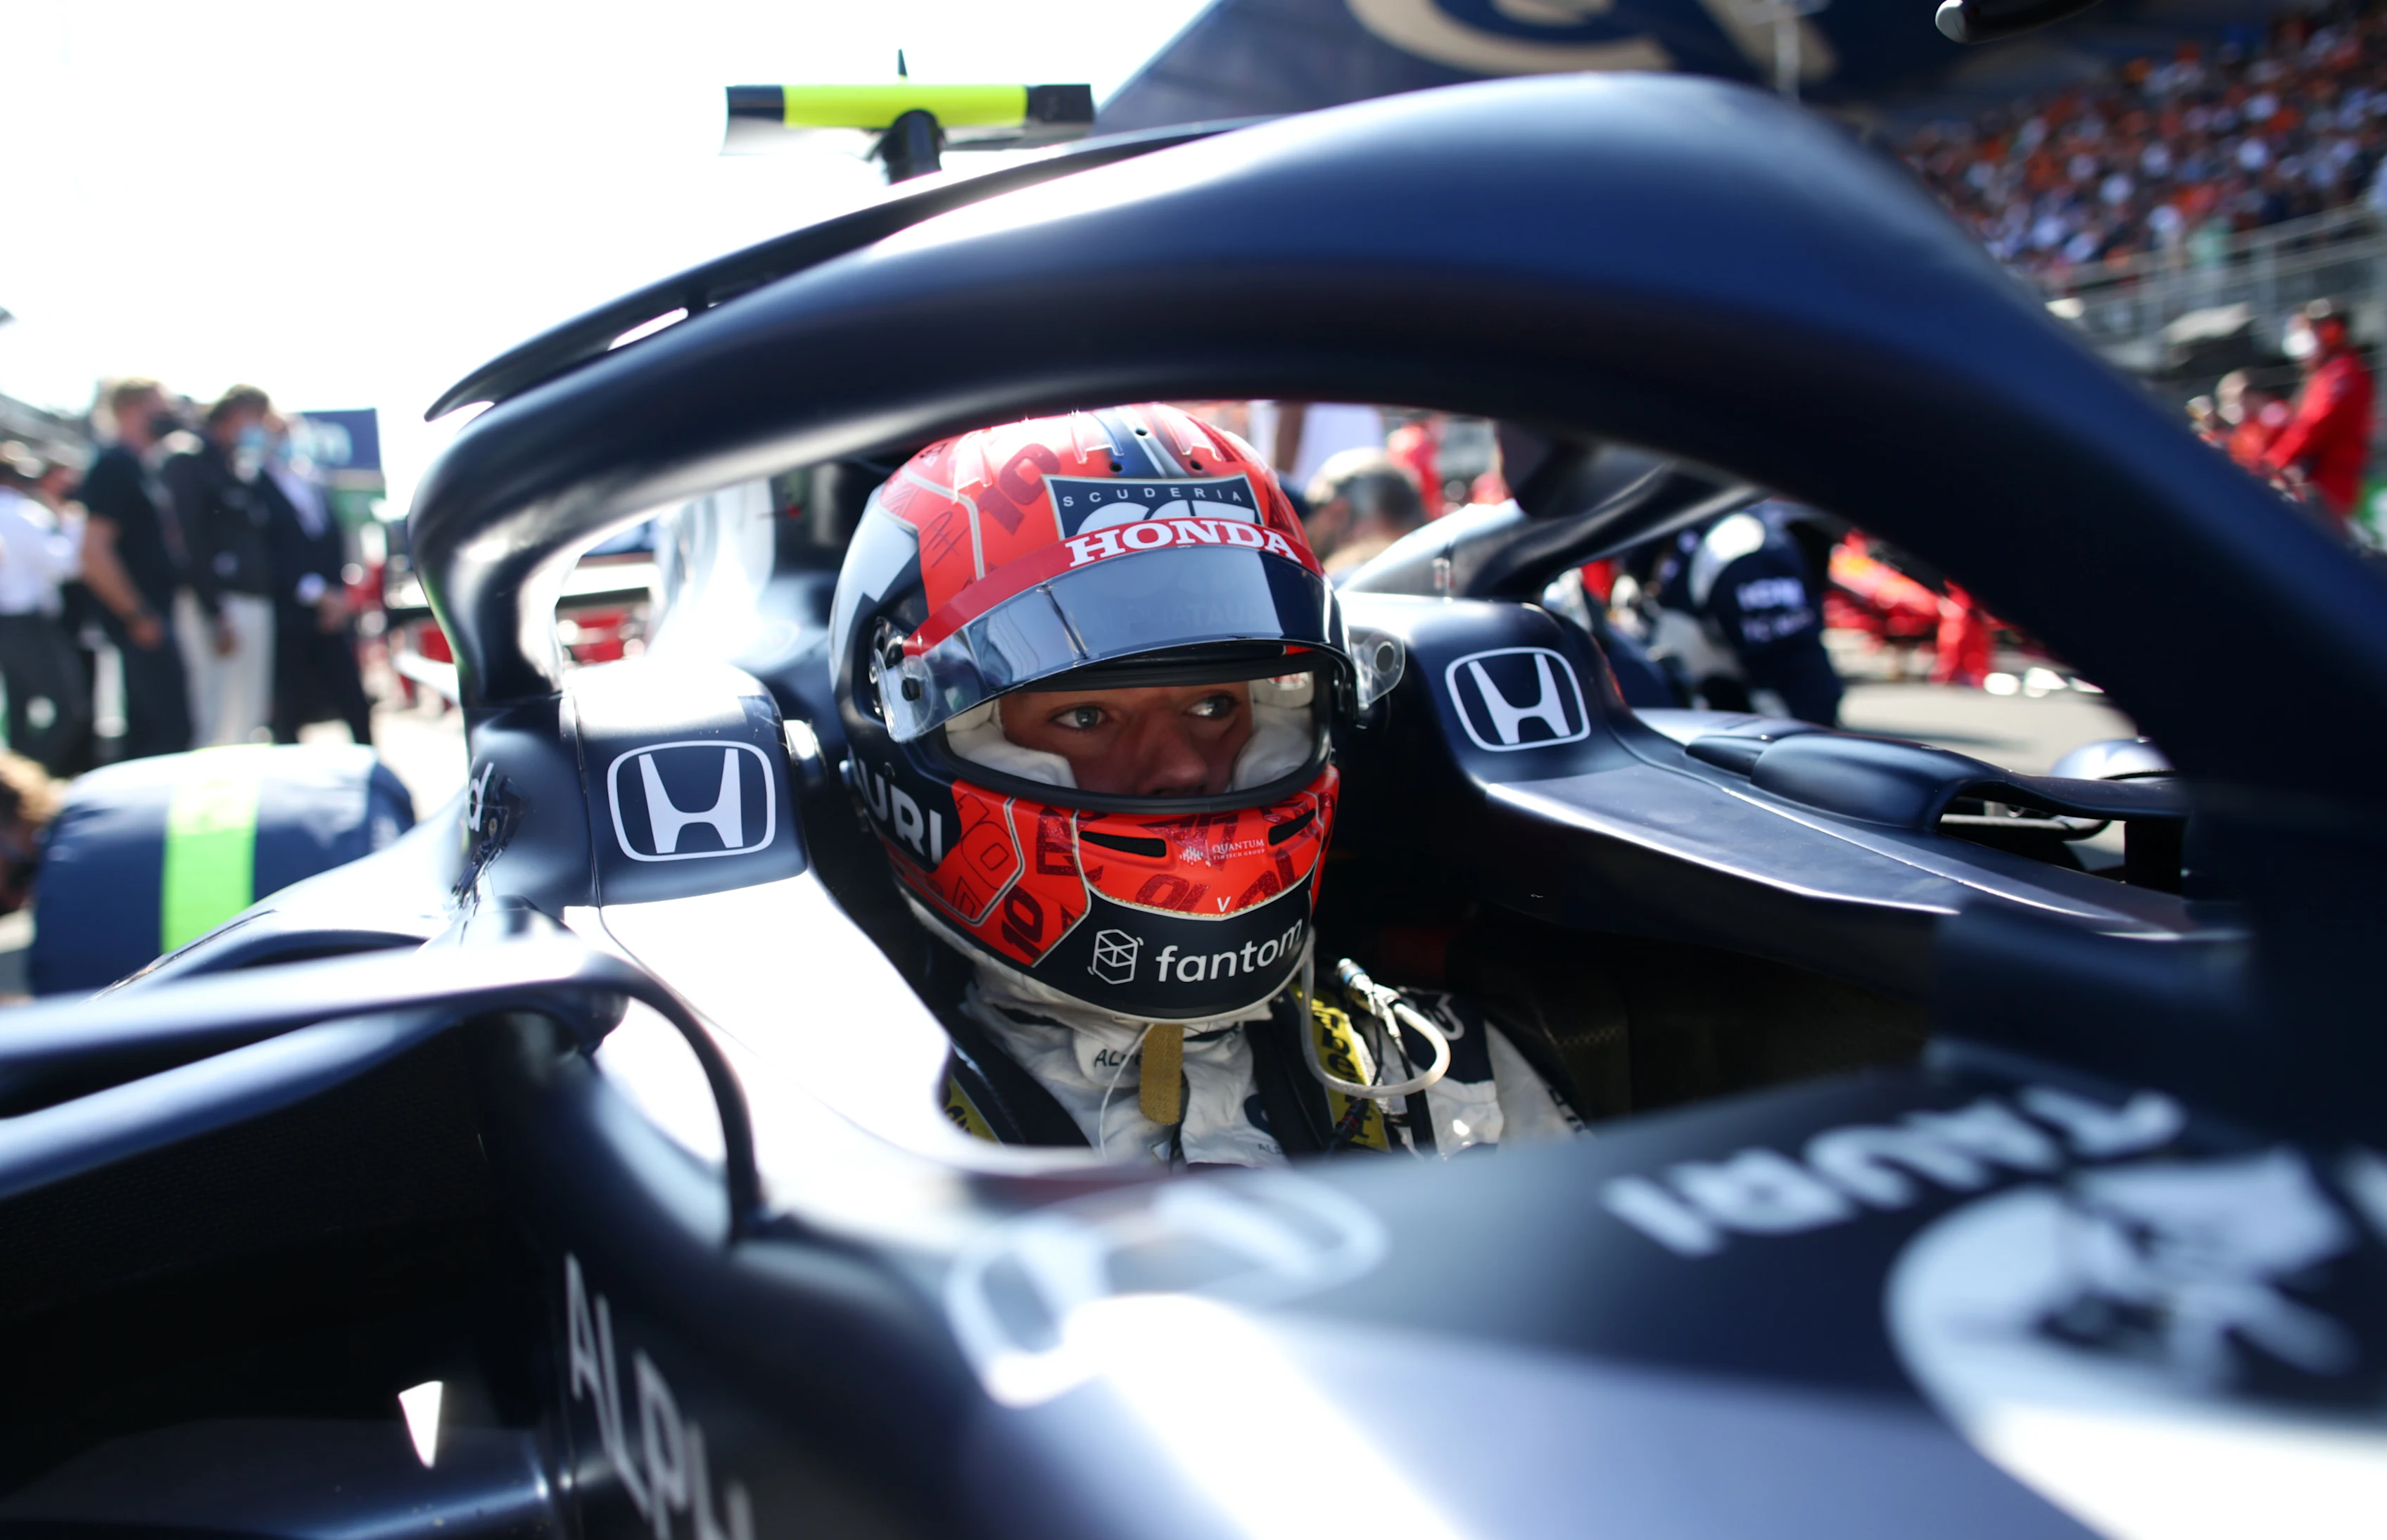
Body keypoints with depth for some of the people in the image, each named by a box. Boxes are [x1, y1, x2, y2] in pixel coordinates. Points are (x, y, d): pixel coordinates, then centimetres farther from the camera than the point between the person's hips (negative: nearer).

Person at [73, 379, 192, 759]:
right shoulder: (115, 467, -13)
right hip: (143, 626, -9)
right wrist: (137, 617, -18)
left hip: (156, 618, 9)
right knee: (173, 731, -11)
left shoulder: (144, 467, 15)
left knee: (145, 731, 13)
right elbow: (94, 552, -20)